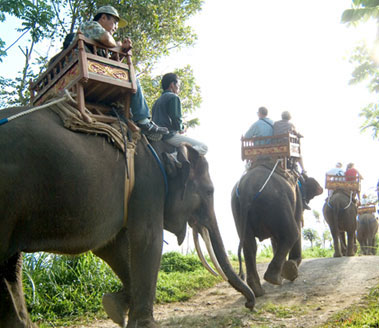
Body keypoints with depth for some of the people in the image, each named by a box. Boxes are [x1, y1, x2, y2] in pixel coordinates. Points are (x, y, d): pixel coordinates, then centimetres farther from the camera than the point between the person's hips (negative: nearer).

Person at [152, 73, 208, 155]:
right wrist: (181, 129, 6)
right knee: (203, 148, -14)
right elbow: (176, 119, -15)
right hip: (169, 135, -9)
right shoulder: (173, 97, -2)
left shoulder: (157, 101, 24)